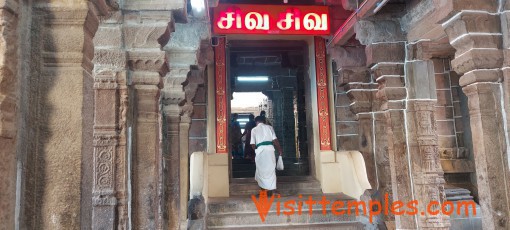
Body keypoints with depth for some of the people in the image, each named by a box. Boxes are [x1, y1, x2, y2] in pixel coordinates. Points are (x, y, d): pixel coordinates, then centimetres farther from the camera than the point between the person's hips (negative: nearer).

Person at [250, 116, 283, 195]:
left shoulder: (254, 130, 11)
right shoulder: (269, 127, 13)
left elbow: (252, 144, 3)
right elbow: (275, 140, 4)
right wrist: (279, 150, 10)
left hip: (260, 149, -1)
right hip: (270, 149, 1)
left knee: (261, 169, 11)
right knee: (270, 169, 6)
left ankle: (263, 188, 16)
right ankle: (270, 189, 6)